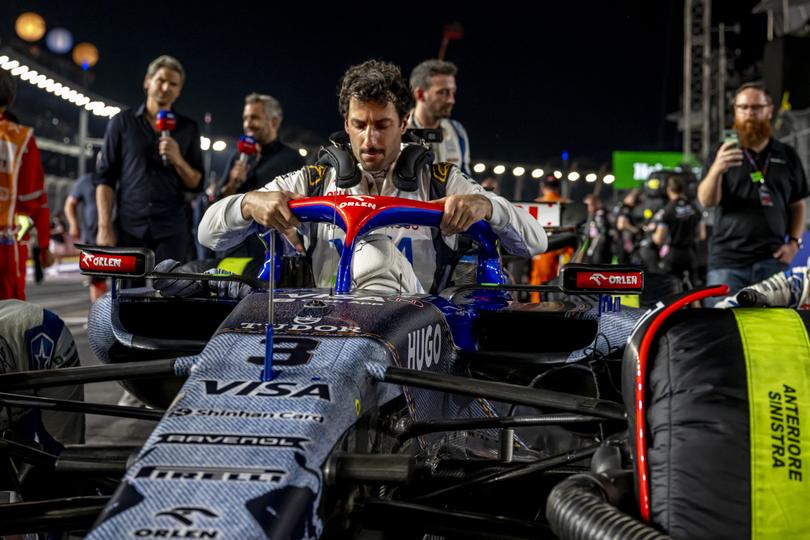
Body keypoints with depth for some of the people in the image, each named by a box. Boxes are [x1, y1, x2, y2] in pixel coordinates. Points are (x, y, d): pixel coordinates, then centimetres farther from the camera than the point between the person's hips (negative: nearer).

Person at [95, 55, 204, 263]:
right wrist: (104, 227, -3)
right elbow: (105, 178, 7)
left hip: (171, 229, 0)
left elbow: (196, 184, 12)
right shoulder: (122, 122, 9)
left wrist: (178, 160, -9)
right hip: (128, 228, 0)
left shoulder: (188, 128, 13)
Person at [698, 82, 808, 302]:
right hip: (727, 261, -1)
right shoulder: (724, 154, 9)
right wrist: (716, 170, -25)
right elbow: (707, 201, -4)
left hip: (772, 260, 1)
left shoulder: (787, 156, 15)